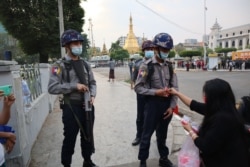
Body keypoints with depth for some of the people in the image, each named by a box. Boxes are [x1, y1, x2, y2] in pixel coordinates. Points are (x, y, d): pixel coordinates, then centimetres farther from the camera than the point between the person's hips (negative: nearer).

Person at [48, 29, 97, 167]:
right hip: (71, 107, -5)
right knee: (70, 138, 8)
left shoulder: (84, 64, 9)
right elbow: (52, 88, -17)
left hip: (87, 106, 6)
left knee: (88, 136, 18)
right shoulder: (60, 65, -9)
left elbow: (92, 82, 13)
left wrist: (92, 95, -5)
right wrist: (74, 86, -21)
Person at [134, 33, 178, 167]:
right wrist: (156, 92, -19)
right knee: (147, 134, 8)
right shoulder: (146, 66, -11)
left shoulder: (169, 66, 6)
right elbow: (138, 87, -12)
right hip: (153, 103, -5)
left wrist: (172, 106, -1)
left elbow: (174, 88, 6)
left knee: (162, 133, 20)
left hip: (167, 104, 5)